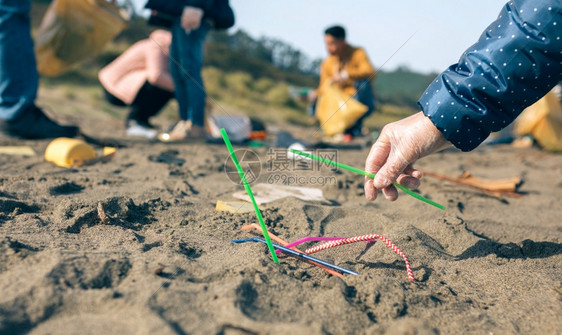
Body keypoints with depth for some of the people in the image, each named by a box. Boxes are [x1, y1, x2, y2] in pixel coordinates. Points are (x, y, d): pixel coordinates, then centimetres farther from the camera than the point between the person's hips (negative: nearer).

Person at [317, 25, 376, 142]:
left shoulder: (357, 53, -7)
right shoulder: (327, 63, 3)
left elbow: (370, 73, -25)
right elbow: (323, 89, 3)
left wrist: (345, 75, -36)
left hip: (362, 103, -2)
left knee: (362, 82, -34)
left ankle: (354, 127, -21)